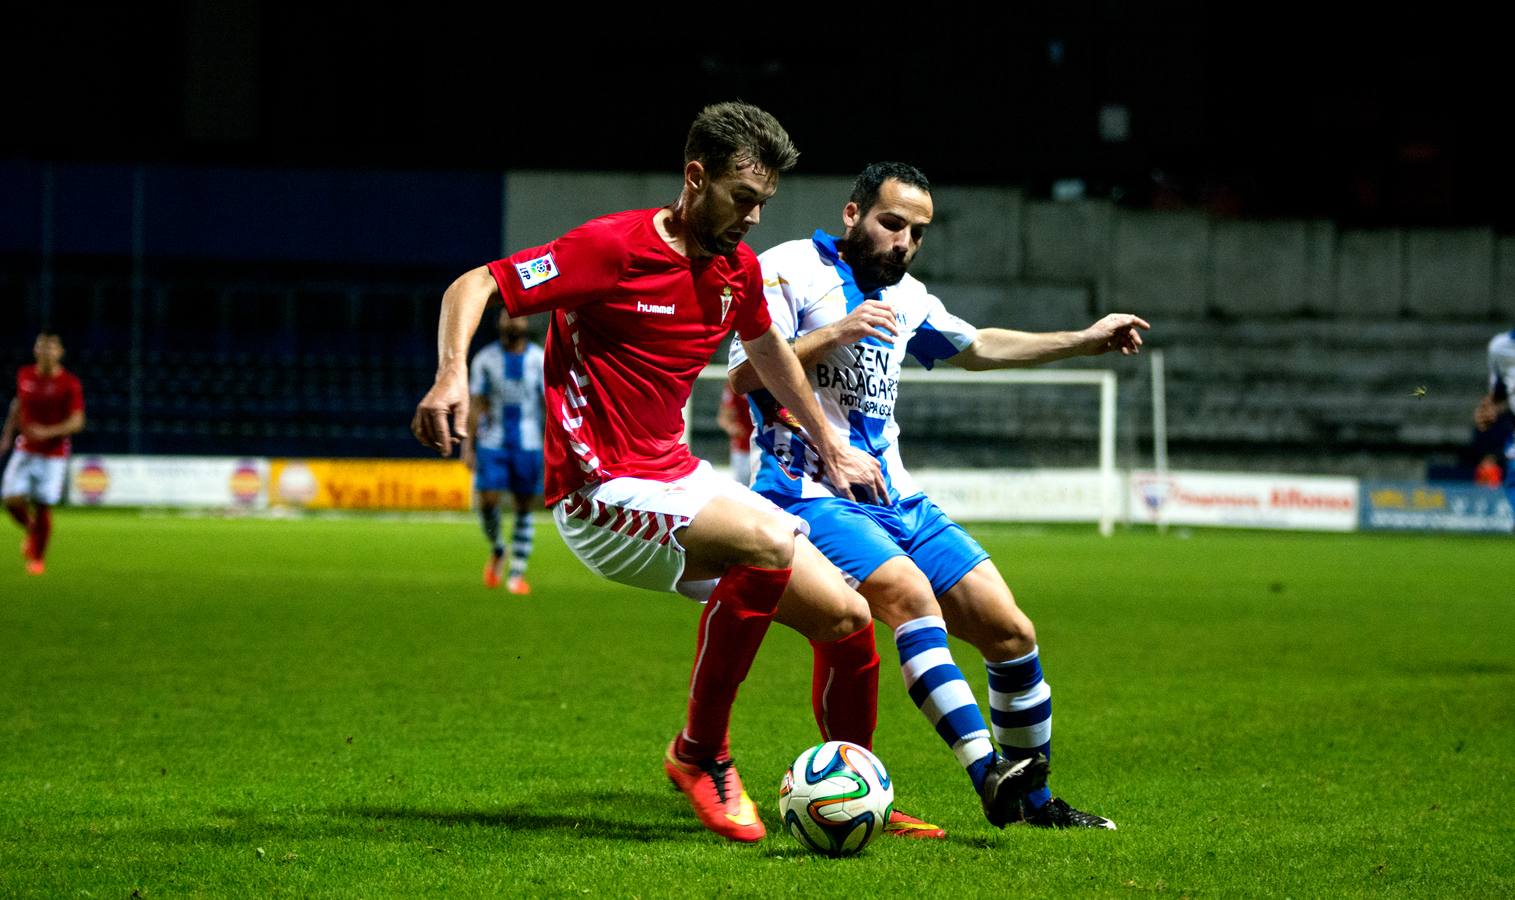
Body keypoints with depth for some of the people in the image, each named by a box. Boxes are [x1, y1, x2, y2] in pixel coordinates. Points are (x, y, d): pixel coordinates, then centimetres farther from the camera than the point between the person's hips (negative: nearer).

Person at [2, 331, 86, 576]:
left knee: (43, 507, -3)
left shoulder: (70, 384, -11)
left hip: (53, 455, -3)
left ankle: (38, 558, 18)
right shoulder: (25, 376, 2)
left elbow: (77, 422, -15)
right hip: (24, 452, 3)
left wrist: (47, 432, -28)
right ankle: (31, 531, 23)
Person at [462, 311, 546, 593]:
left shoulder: (539, 360, 1)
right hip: (492, 442, 0)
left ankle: (517, 574, 7)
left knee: (524, 508, 1)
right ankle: (497, 551, 16)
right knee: (487, 500, -13)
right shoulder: (484, 359, 1)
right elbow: (475, 404, 2)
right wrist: (468, 445, -3)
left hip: (528, 444, 0)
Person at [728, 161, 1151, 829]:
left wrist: (1086, 341, 32)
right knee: (910, 592, -33)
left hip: (896, 500, 8)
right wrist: (837, 333, -19)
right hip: (812, 493, -8)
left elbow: (979, 347, 35)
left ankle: (1035, 800, 17)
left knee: (1011, 632, 1)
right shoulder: (790, 268, -3)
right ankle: (990, 776, -43)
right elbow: (745, 375, -10)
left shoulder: (904, 297, 19)